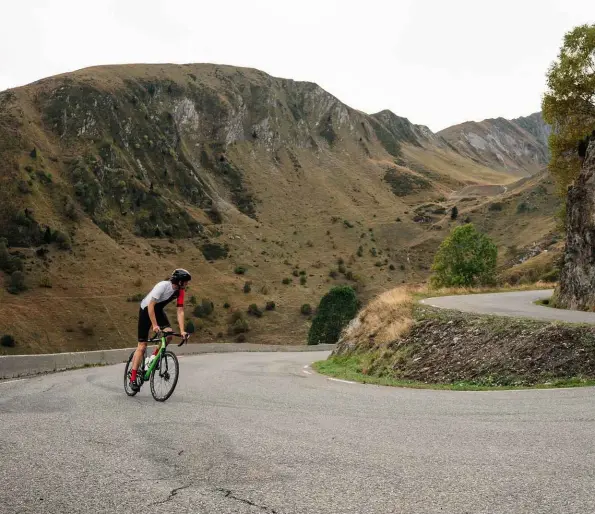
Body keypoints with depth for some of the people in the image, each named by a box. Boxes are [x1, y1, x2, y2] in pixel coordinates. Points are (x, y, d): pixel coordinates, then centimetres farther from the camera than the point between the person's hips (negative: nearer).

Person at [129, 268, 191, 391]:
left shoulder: (180, 291, -12)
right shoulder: (163, 286, -31)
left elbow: (180, 311, -12)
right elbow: (151, 305, -30)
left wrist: (182, 331, -19)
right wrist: (154, 325, -35)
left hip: (158, 310, 6)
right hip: (146, 309, -6)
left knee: (168, 334, -20)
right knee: (142, 346, -9)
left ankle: (154, 357, 6)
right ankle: (133, 378, -4)